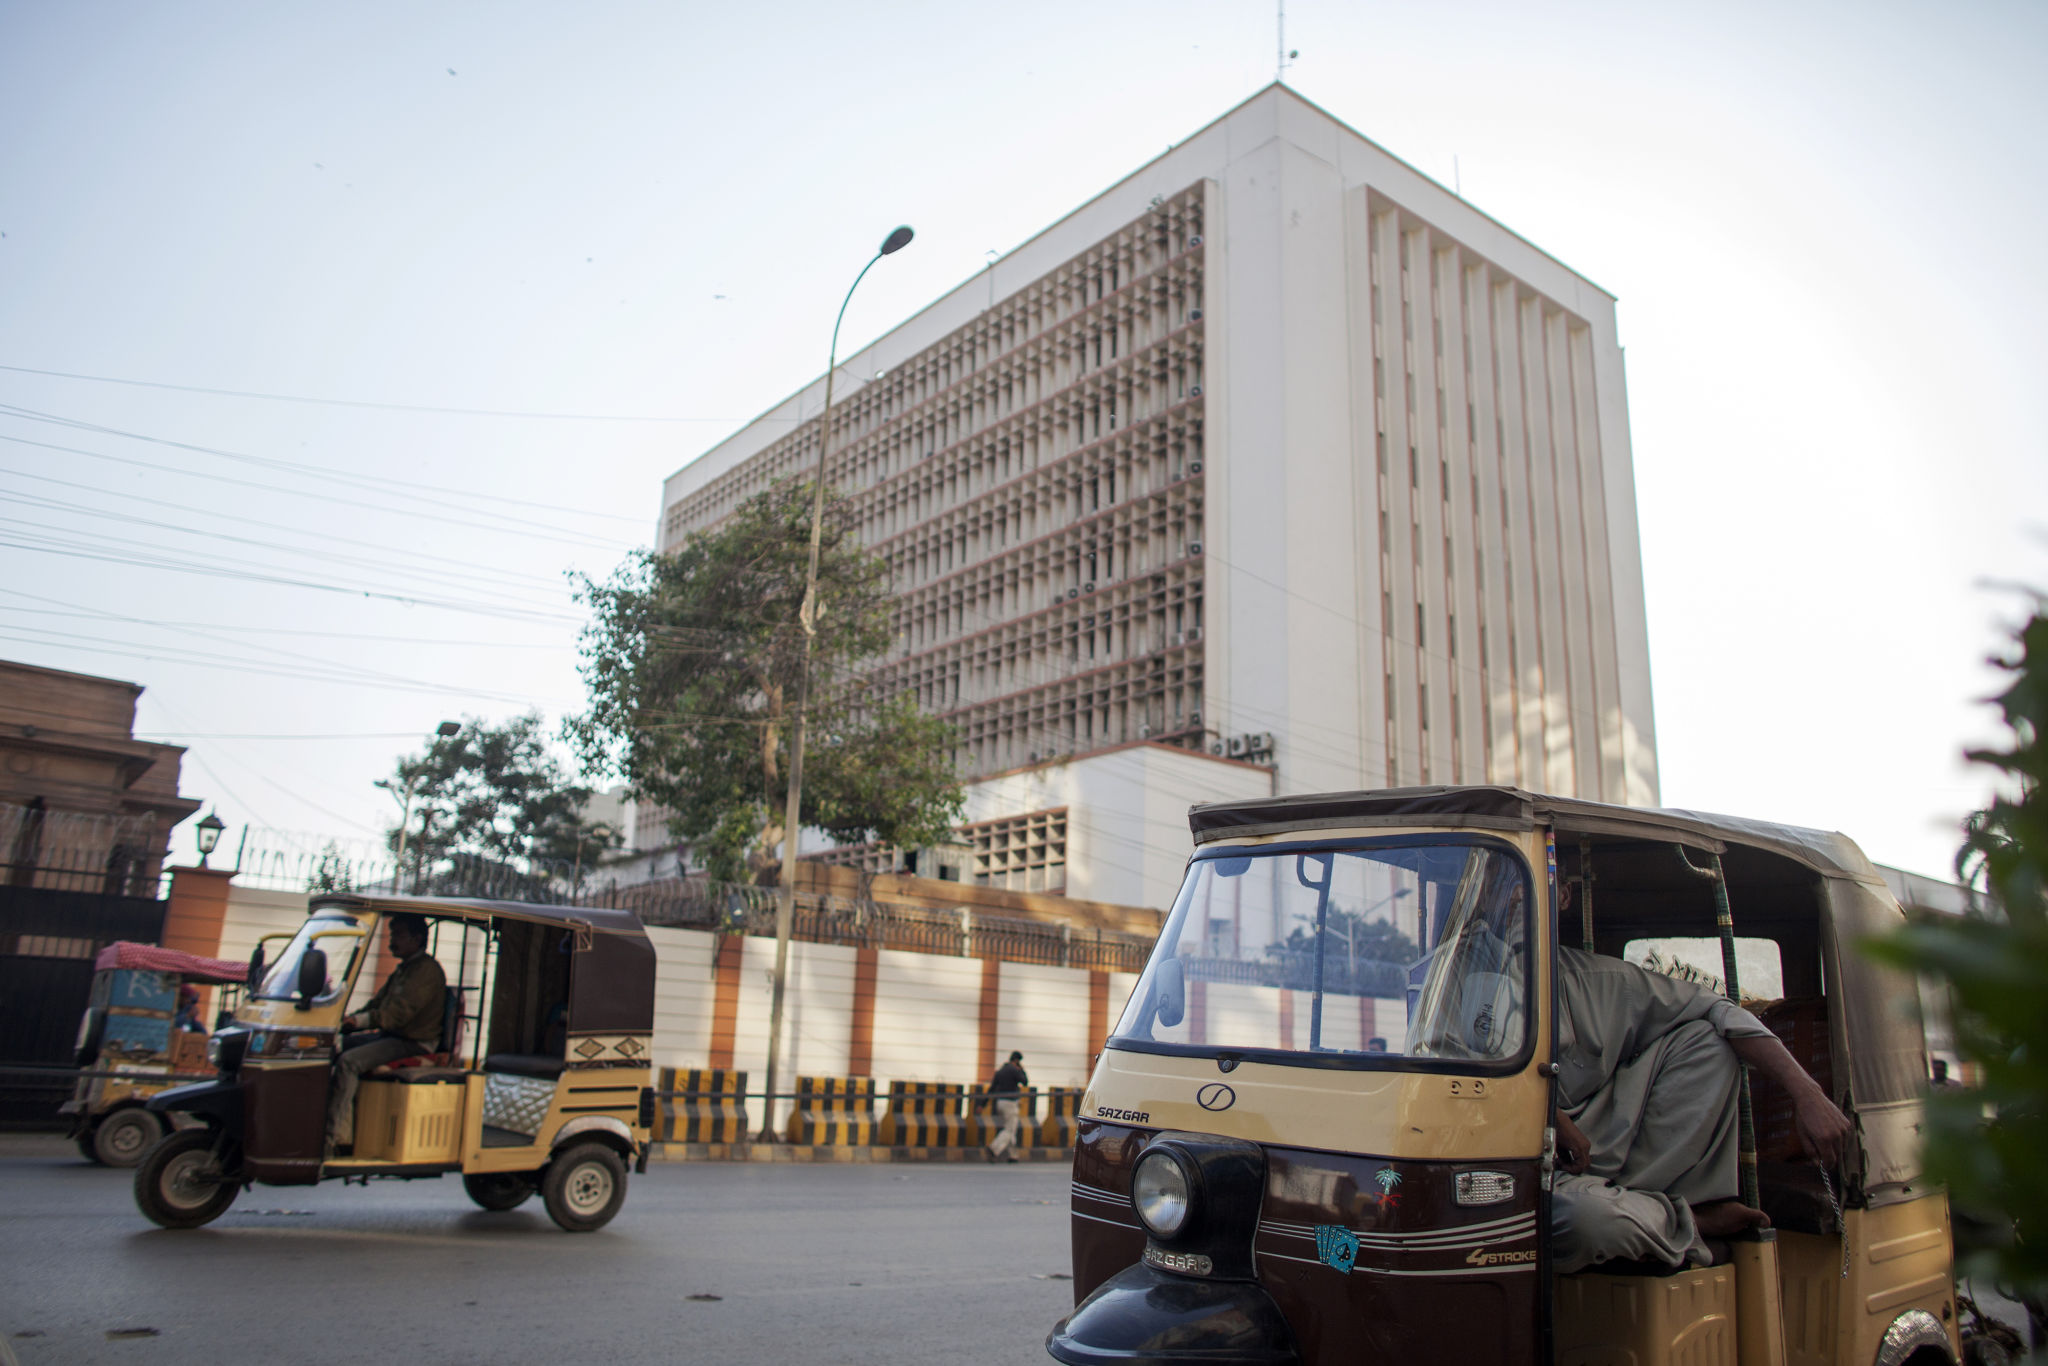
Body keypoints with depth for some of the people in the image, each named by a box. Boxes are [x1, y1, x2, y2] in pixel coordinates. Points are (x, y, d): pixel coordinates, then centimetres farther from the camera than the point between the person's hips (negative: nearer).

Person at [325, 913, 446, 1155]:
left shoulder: (427, 970, -14)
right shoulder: (403, 969, 20)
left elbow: (400, 1012, -23)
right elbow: (378, 1003, 19)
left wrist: (359, 1020, -26)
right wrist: (348, 1020, 3)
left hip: (414, 1042, -10)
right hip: (389, 1035, 10)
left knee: (348, 1062, -25)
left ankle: (331, 1140, -24)